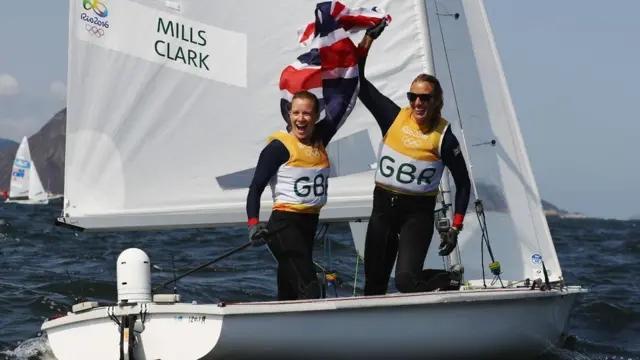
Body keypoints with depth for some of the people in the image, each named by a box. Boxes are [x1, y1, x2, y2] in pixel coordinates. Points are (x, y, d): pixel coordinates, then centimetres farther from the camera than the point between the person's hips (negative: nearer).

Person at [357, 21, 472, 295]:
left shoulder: (444, 137, -9)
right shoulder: (394, 118, -2)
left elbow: (463, 183, -1)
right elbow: (359, 82, -2)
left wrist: (455, 228, -6)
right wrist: (368, 38, -9)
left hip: (418, 213, -4)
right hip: (383, 207, 4)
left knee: (406, 281, -18)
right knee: (374, 284, 7)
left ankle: (450, 280, 12)